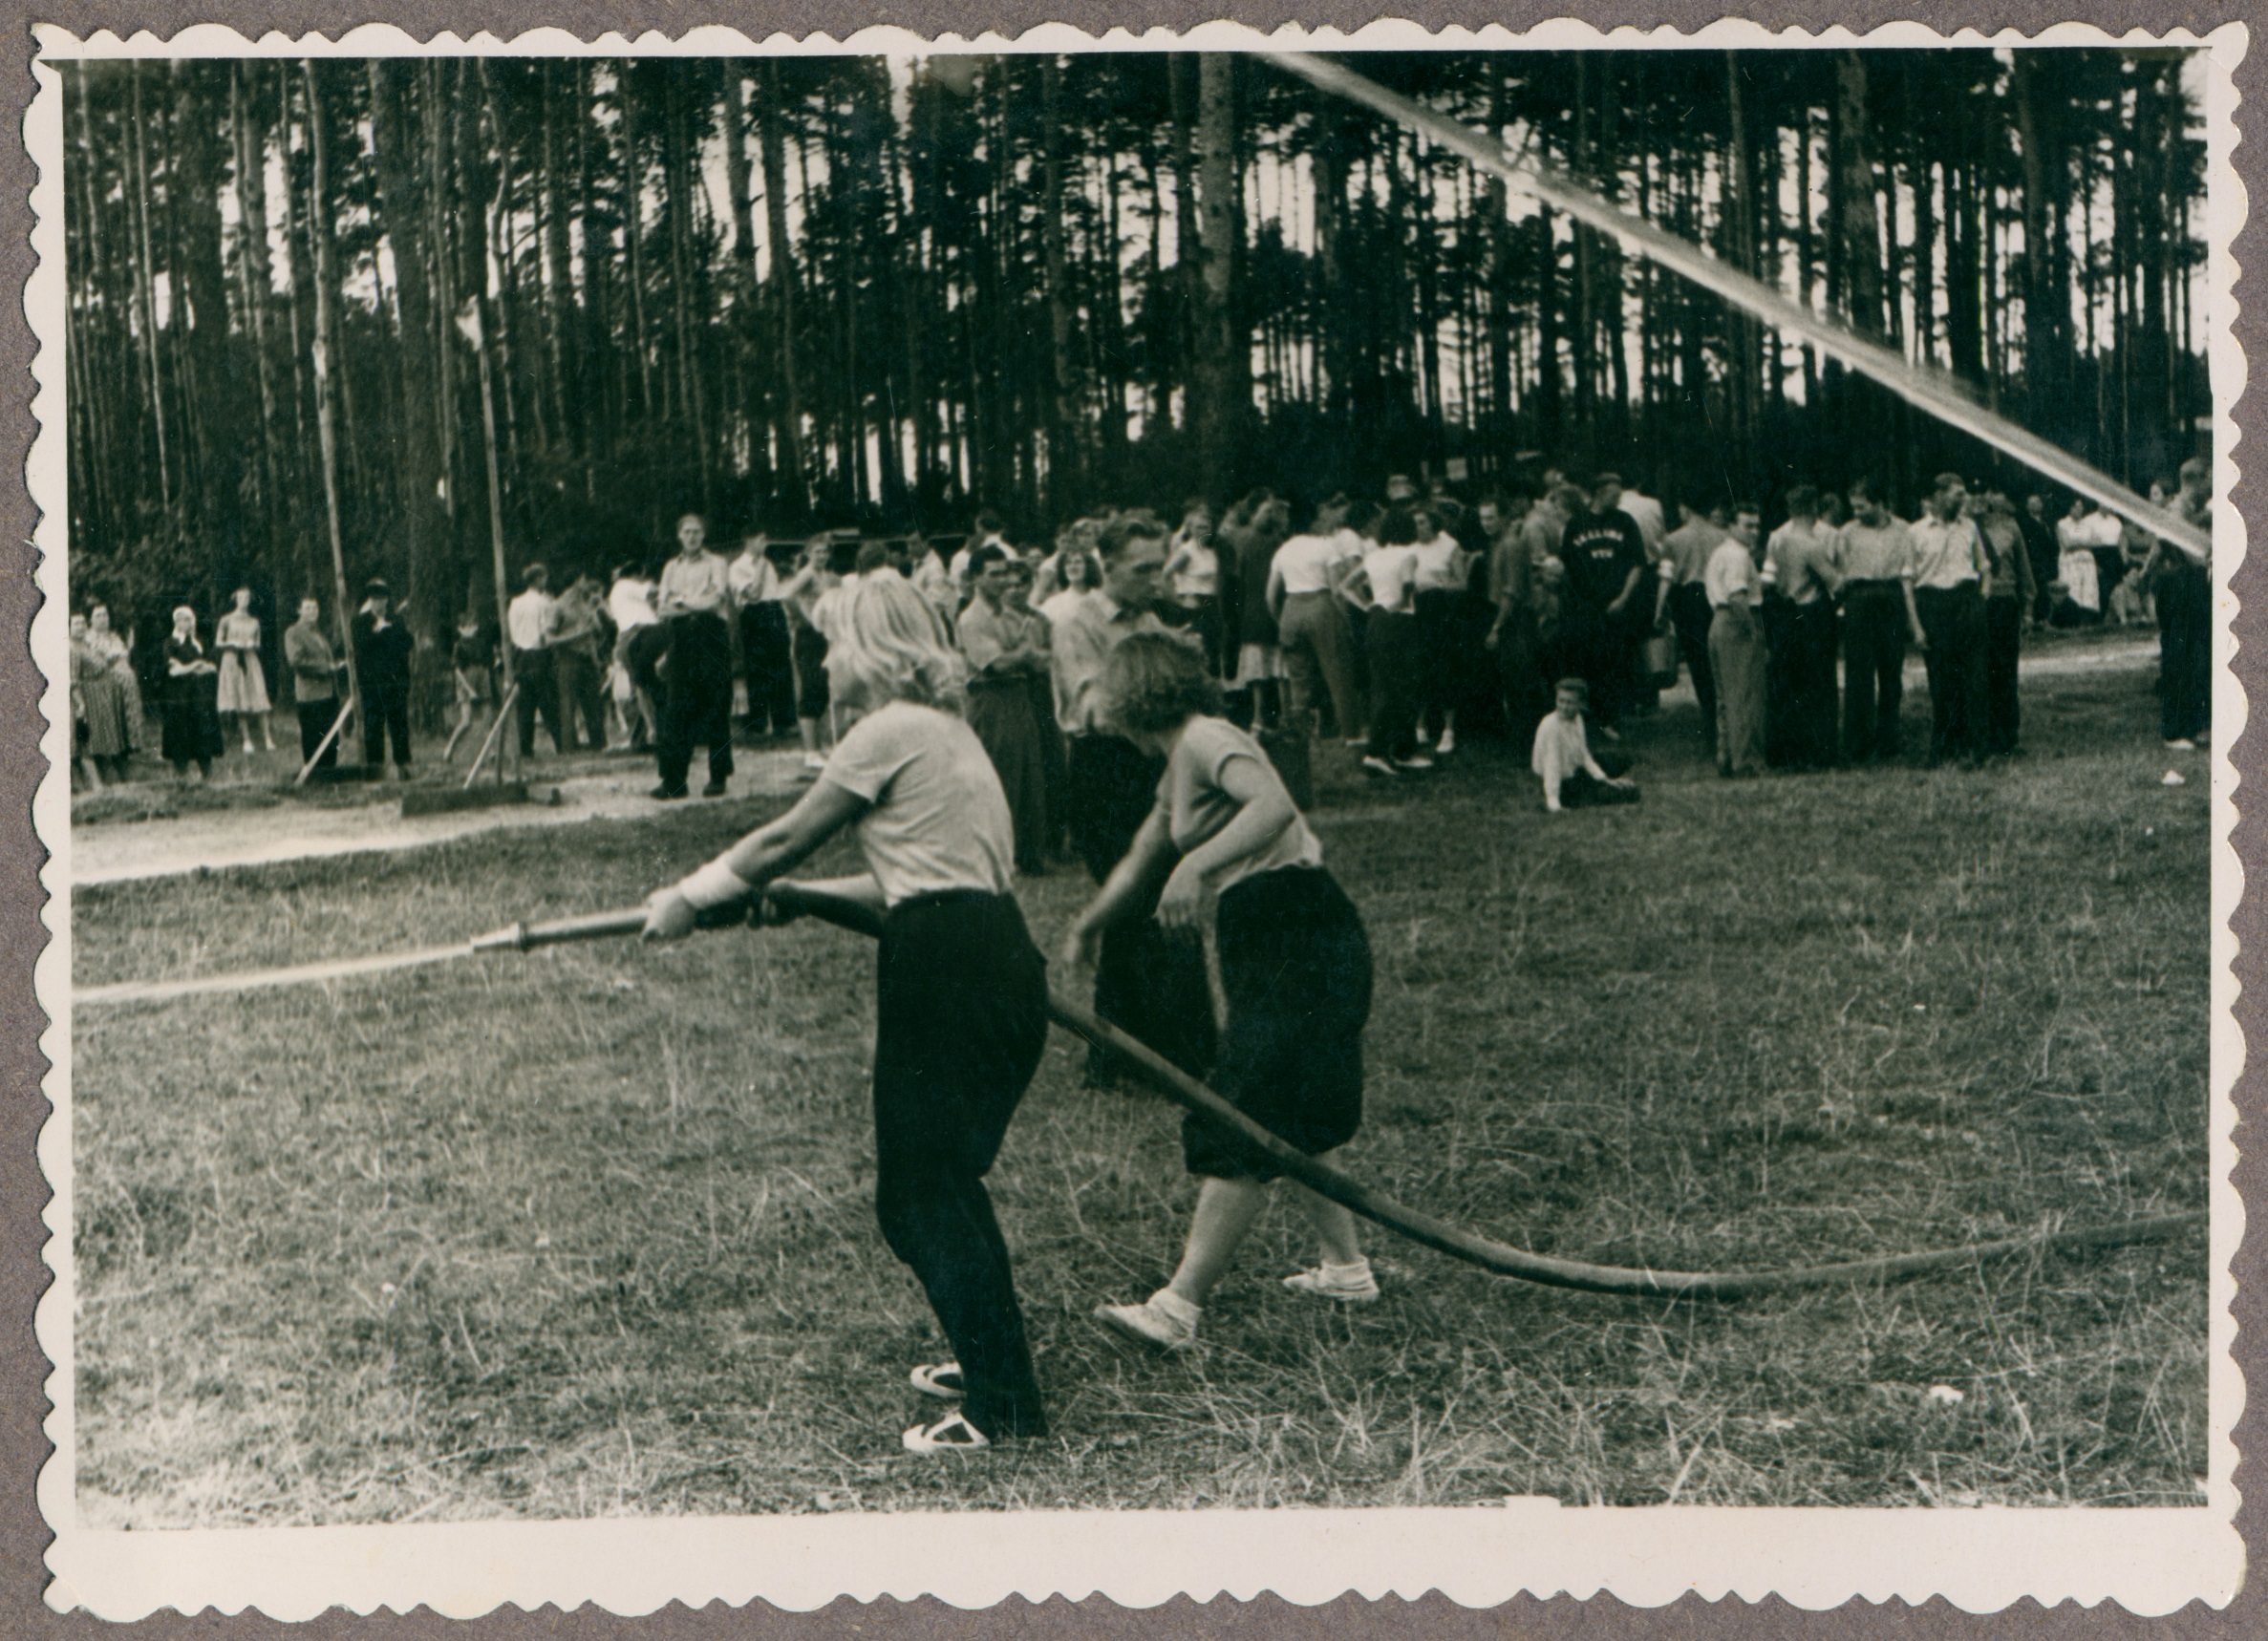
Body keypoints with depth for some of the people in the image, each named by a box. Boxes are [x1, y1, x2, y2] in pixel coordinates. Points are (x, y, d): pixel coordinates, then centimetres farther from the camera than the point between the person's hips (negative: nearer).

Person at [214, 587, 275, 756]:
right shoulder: (226, 620, 3)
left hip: (250, 660, 2)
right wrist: (232, 643, -12)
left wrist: (253, 645, -6)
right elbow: (218, 643, 3)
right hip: (232, 661, -2)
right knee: (239, 701, -3)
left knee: (258, 699, -7)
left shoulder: (254, 622, 11)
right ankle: (247, 740, 0)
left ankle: (268, 738, -9)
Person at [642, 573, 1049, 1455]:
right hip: (1000, 961, 9)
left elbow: (785, 838, -1)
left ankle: (1002, 1404, -2)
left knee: (924, 1195, -4)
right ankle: (990, 1357, 30)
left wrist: (690, 898, 10)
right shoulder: (946, 729, 22)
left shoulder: (891, 730, -7)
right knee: (943, 1180, 20)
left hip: (948, 975, -9)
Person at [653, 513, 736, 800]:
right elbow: (662, 607, 8)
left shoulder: (715, 563, 6)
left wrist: (681, 601, -8)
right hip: (680, 636, 3)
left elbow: (717, 597, -8)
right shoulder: (671, 567, 17)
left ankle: (718, 776, 0)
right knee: (676, 707, -5)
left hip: (709, 634, -3)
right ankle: (673, 780, -6)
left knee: (714, 707, -4)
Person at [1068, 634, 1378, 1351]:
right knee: (1291, 1121, 18)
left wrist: (1197, 865, -36)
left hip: (1297, 946, -10)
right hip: (1274, 947, 10)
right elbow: (1143, 859, 31)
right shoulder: (1179, 763, 18)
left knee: (1243, 1130, -10)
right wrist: (1089, 924, 41)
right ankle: (1344, 1266, 29)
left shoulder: (1205, 739, -11)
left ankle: (1179, 1305, -10)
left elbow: (1275, 807, -30)